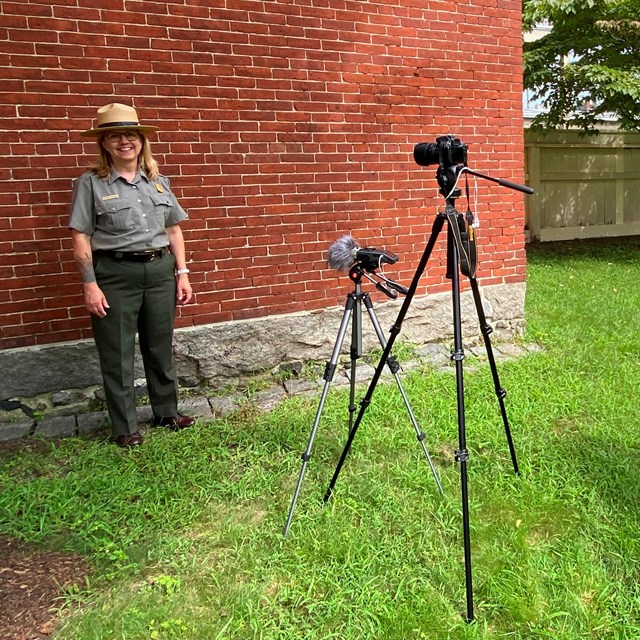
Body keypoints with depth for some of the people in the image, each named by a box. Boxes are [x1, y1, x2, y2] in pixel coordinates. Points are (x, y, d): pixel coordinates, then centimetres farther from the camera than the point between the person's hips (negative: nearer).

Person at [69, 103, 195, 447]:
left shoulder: (158, 181, 10)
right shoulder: (90, 183, -1)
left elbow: (173, 230, 13)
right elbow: (81, 238, -5)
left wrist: (182, 273, 7)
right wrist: (90, 284, -12)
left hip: (160, 270, 4)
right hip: (114, 274, -3)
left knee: (160, 347, 13)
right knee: (117, 354, 4)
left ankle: (167, 412, 29)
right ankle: (125, 427, 17)